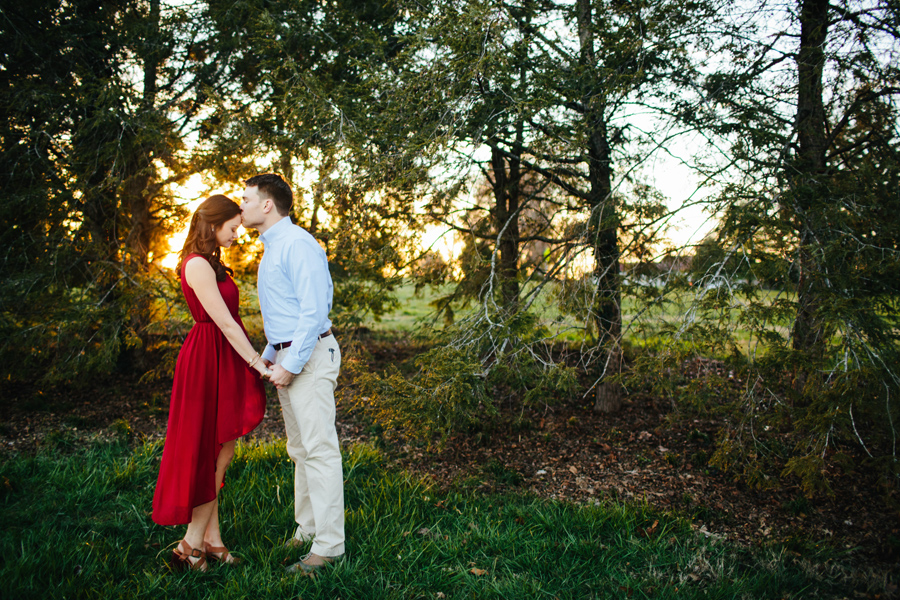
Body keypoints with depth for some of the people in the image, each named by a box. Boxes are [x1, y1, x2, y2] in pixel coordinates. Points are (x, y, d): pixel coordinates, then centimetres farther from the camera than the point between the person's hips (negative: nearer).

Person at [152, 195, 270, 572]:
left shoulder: (209, 263, 14)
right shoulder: (198, 265, -16)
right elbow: (226, 324, -19)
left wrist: (255, 361, 11)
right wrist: (259, 365, -16)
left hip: (220, 359, 10)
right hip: (208, 360, -10)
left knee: (216, 454, 12)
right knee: (215, 453, -2)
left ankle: (210, 539, 21)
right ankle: (190, 546, 10)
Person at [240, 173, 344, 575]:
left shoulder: (297, 244, -14)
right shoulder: (271, 250, 19)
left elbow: (314, 310, -21)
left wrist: (291, 364, -20)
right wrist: (268, 357, 24)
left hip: (310, 354, -11)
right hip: (287, 358, 11)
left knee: (319, 449, -8)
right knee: (299, 449, 15)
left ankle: (328, 545, -2)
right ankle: (306, 529, 25)